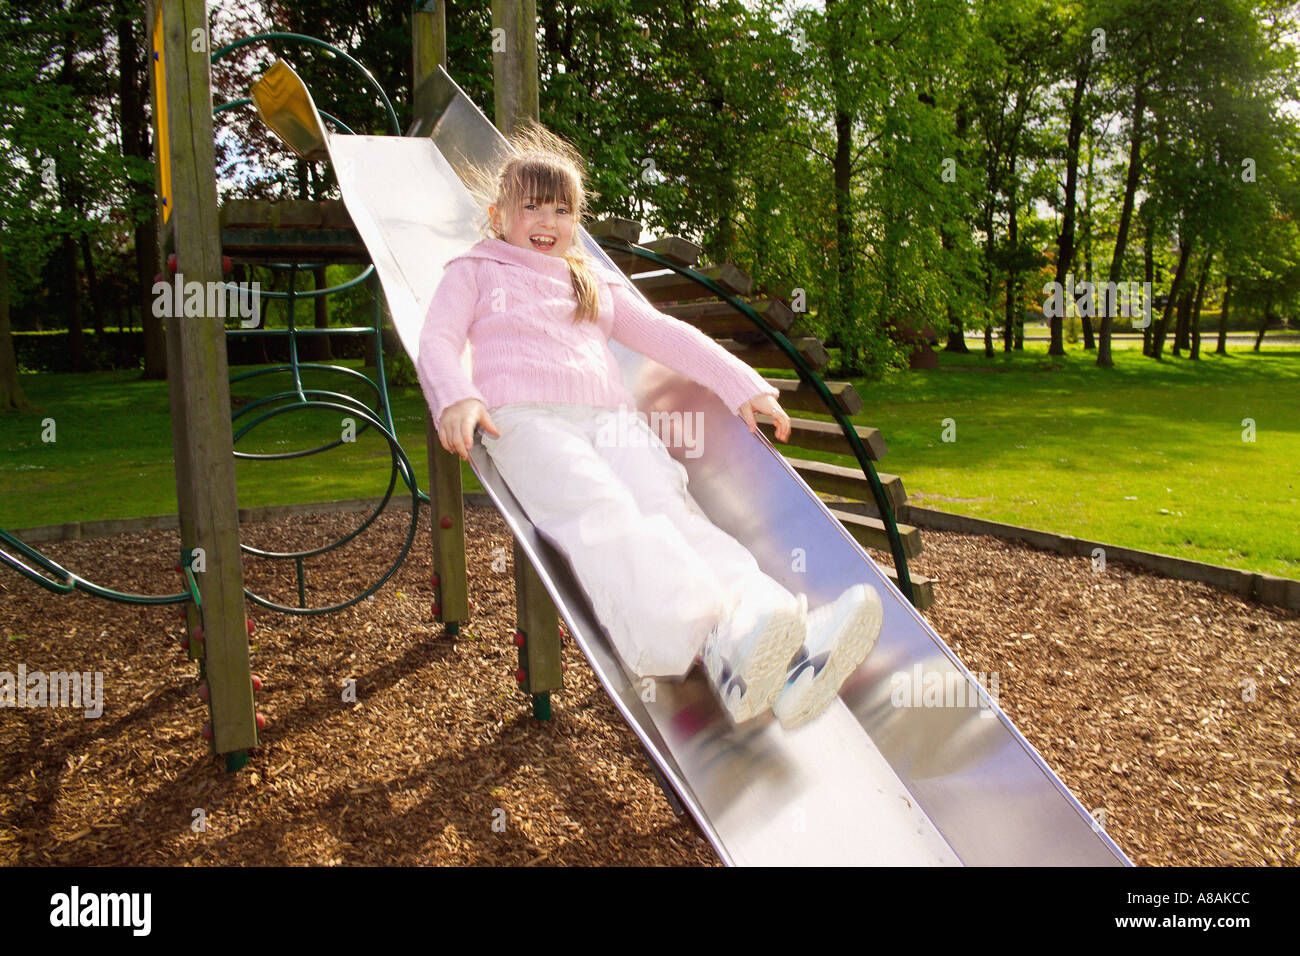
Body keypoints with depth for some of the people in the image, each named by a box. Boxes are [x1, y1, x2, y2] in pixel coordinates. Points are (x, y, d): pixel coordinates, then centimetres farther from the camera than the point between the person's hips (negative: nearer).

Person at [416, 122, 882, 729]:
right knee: (602, 513, -35)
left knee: (669, 507, -29)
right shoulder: (475, 271, 27)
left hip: (611, 419, 4)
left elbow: (663, 333, 30)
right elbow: (438, 339, 12)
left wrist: (742, 384, 18)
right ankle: (715, 643, -59)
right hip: (523, 417, -3)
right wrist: (455, 398, -12)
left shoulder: (597, 284, 37)